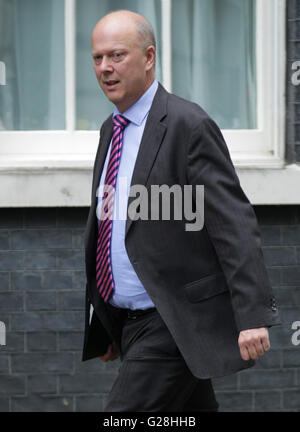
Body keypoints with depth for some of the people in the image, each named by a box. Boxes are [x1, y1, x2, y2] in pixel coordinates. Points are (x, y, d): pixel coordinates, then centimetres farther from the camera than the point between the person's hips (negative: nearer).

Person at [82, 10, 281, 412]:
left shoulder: (189, 126, -13)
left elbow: (234, 224, -18)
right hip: (131, 324, 8)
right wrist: (102, 326, 24)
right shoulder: (111, 130, 14)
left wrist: (253, 315, -26)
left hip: (177, 327, -8)